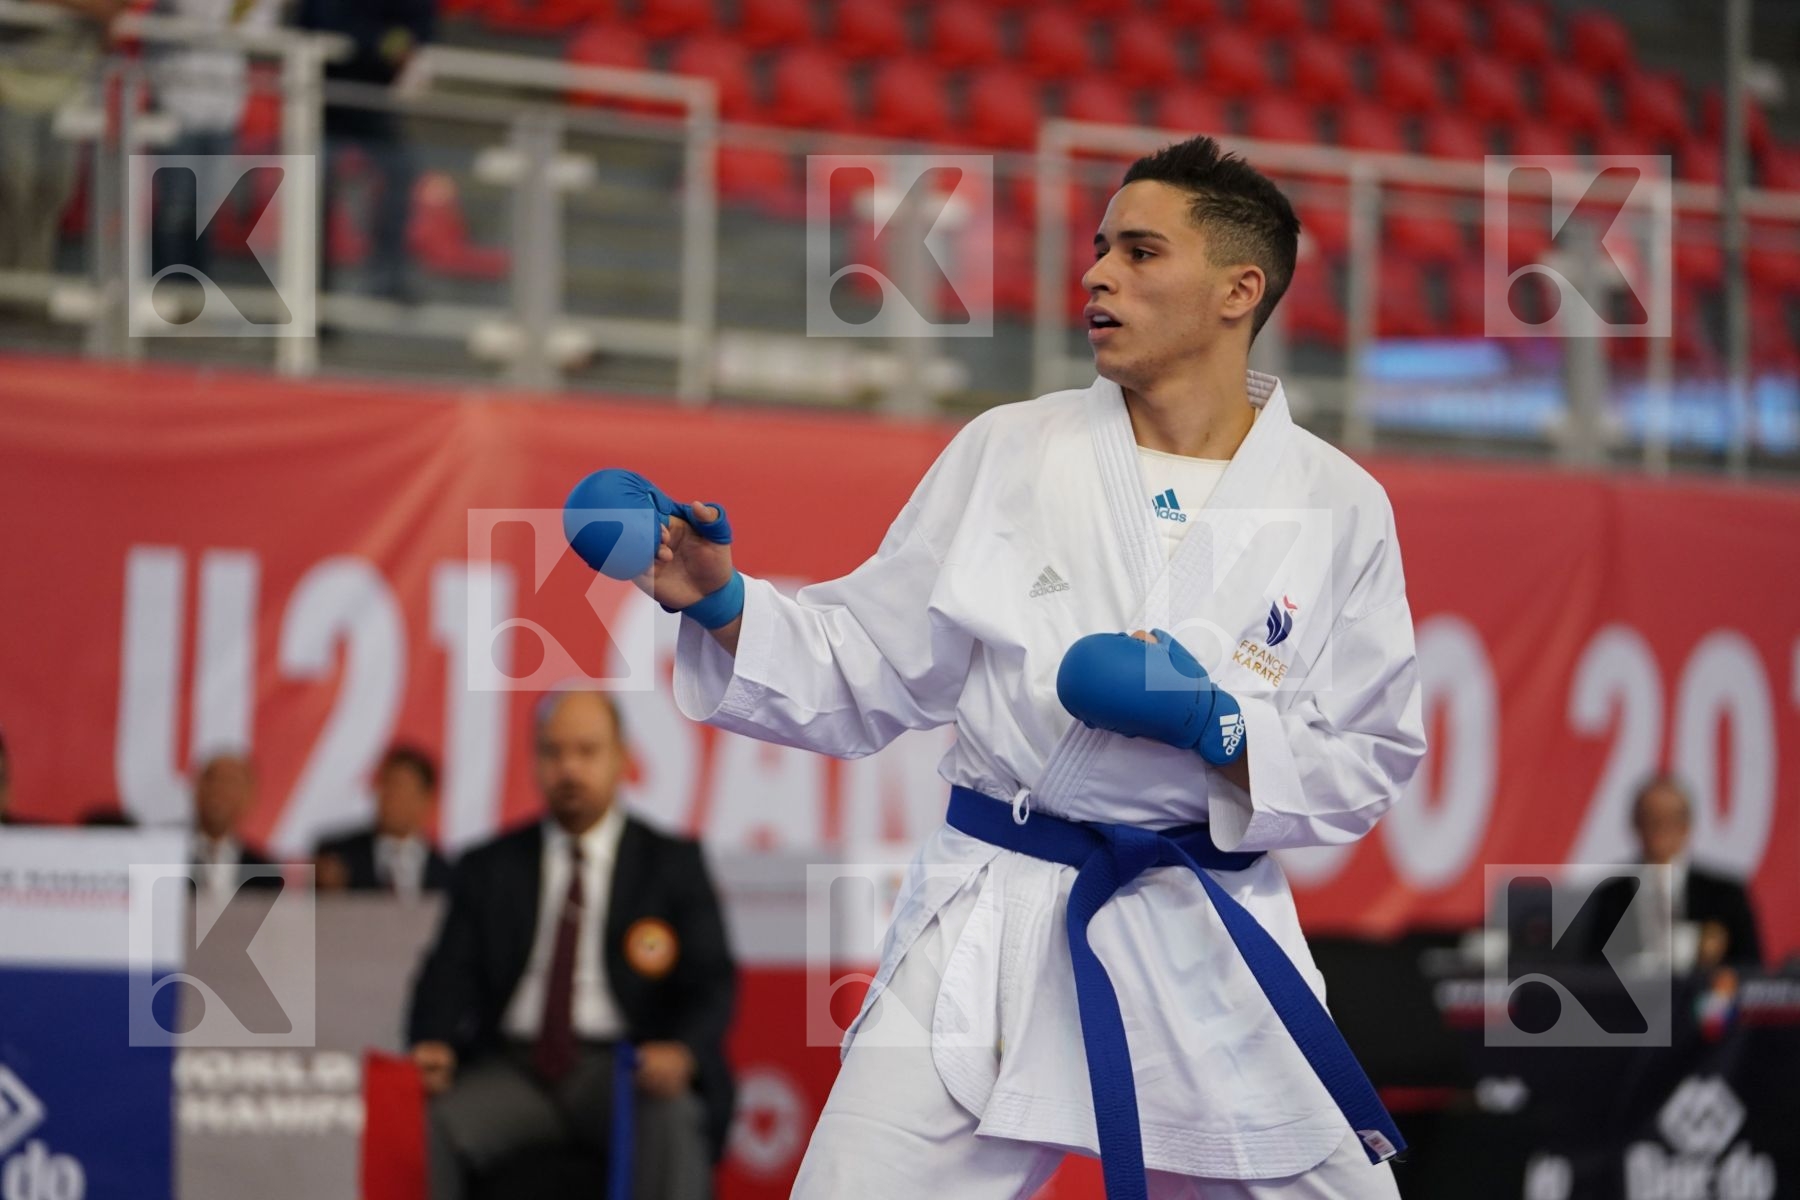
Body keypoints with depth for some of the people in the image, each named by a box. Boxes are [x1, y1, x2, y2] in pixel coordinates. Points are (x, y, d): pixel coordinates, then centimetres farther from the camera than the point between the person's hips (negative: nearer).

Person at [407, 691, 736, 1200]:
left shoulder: (673, 866, 10)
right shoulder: (488, 869, 16)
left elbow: (711, 984, 2)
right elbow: (451, 978, 7)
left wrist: (682, 1052, -21)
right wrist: (433, 1046, -16)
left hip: (626, 1067, -2)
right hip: (513, 1069, 2)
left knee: (674, 1119, -35)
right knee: (429, 1122, -28)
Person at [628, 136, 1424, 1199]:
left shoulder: (1338, 508, -1)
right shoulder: (1009, 454, 1)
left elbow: (1369, 764, 2)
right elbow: (864, 675, 5)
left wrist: (1217, 729, -14)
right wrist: (722, 604, -11)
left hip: (1210, 950, 0)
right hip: (984, 945, 0)